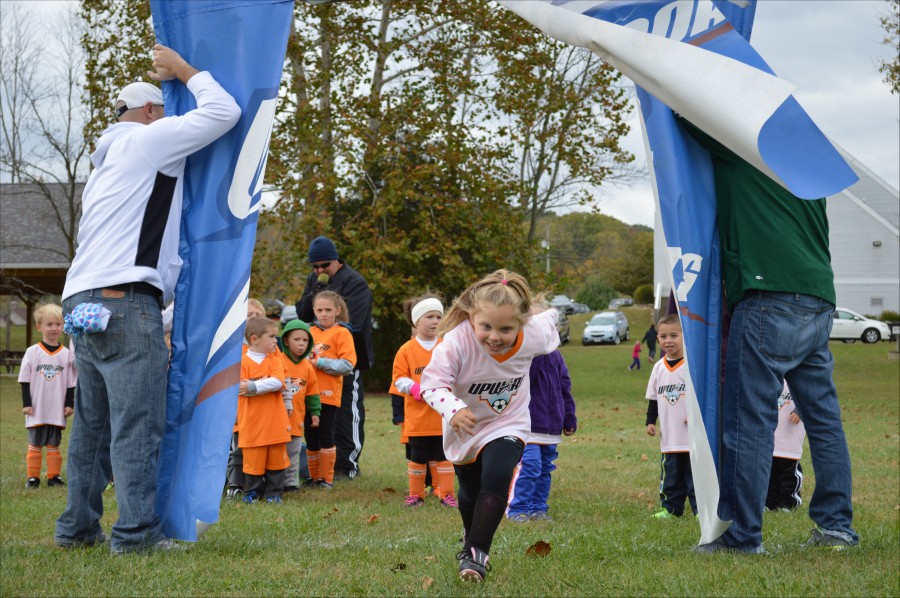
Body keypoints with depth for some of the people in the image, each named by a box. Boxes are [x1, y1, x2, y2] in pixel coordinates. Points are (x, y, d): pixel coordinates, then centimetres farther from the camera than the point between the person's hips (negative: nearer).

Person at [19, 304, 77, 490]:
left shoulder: (67, 354, 1)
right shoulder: (32, 352, -3)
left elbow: (71, 382, 6)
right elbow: (25, 380, -1)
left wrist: (70, 404, 2)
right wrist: (26, 403, -5)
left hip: (57, 410, 1)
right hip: (36, 410, -1)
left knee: (54, 445, 8)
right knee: (35, 444, 6)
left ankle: (54, 475, 14)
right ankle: (33, 477, 11)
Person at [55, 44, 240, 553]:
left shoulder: (107, 161, 28)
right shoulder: (149, 138, 1)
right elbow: (224, 112, 0)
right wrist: (184, 70, 13)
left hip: (84, 300, 9)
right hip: (126, 301, -9)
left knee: (94, 422, 13)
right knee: (138, 422, -10)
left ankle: (78, 527, 15)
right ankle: (137, 531, -12)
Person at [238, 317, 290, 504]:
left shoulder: (275, 359, 6)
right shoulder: (243, 362, -5)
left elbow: (278, 382, -10)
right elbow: (240, 389, -13)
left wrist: (252, 387, -17)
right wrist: (266, 385, -14)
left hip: (275, 422, 3)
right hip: (252, 423, -3)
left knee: (276, 459, 8)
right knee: (253, 460, 2)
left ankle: (273, 493, 19)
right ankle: (252, 492, 16)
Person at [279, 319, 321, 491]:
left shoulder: (307, 367, 7)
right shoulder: (279, 361, -10)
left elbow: (312, 393, 13)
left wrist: (315, 412, 11)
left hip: (296, 418, 5)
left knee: (293, 452, 13)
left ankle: (291, 482, 22)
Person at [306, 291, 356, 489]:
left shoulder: (341, 333, -2)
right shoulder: (310, 332, 12)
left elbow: (347, 364, -10)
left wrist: (320, 362, -14)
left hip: (328, 394, -5)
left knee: (326, 436, -1)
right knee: (310, 437, 9)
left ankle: (326, 478, 8)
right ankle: (313, 477, 20)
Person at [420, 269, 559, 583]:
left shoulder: (534, 335, -25)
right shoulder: (457, 341, -36)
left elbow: (548, 320, -1)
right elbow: (432, 382, -33)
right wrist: (453, 409, -50)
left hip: (508, 425, 0)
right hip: (466, 428, 0)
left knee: (497, 478, -25)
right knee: (470, 491, 19)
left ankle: (476, 551, -15)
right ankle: (471, 536, 50)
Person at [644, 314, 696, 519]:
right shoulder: (659, 367, 9)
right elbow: (653, 398, 16)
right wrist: (650, 421, 9)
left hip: (692, 435, -5)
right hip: (669, 437, 5)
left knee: (695, 473, -1)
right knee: (670, 473, 9)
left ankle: (700, 508, 6)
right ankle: (670, 507, 16)